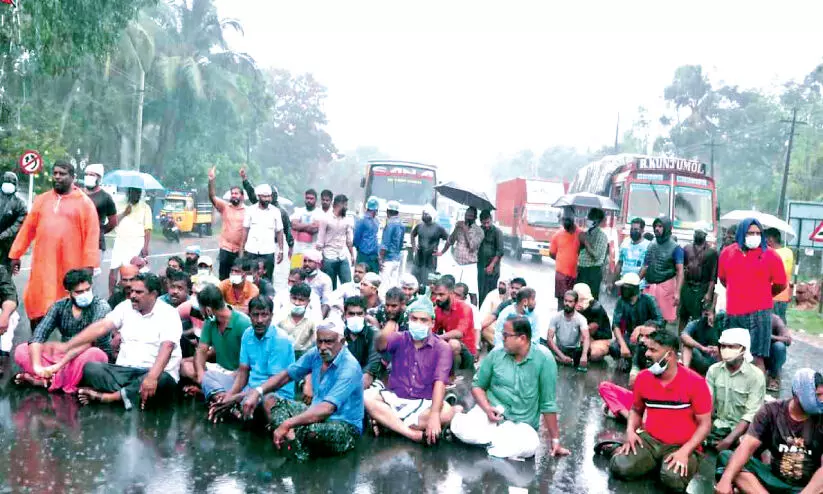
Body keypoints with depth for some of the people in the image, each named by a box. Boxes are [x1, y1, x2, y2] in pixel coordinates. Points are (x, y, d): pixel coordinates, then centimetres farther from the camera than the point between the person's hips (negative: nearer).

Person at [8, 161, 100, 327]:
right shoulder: (41, 200, 11)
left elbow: (91, 235, -6)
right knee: (37, 304, 4)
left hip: (71, 265, -3)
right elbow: (27, 229, 12)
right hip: (43, 263, 3)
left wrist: (89, 264, -12)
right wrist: (15, 255, 9)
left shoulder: (84, 202, -1)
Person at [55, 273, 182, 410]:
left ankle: (107, 397, -28)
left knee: (162, 381, -38)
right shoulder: (126, 307, 7)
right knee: (90, 369, -18)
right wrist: (67, 346, -13)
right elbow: (101, 327, -2)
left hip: (155, 373, -4)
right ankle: (130, 396, -27)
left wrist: (152, 377, -39)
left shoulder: (169, 314, -9)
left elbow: (166, 348, -23)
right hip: (125, 370, 4)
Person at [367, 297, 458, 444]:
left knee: (446, 413, -32)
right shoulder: (400, 339, 1)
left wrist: (434, 415, -33)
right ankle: (413, 434, -30)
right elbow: (380, 345, -22)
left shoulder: (442, 348, -5)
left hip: (424, 403, -2)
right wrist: (383, 336, -48)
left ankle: (388, 422, -21)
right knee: (366, 398, -26)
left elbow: (440, 382, -18)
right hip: (395, 398, 2)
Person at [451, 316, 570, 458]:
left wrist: (555, 440, -4)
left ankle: (489, 438, -10)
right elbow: (477, 385, 8)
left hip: (521, 423, -1)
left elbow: (548, 404, -6)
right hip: (492, 412, 1)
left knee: (529, 446, -35)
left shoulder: (544, 360, -10)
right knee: (460, 428, -29)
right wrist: (487, 408, -13)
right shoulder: (496, 354, -1)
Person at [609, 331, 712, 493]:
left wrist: (684, 451, -21)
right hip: (649, 440, 2)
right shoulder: (643, 377, 0)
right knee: (620, 467, -26)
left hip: (681, 446, -2)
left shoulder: (695, 382, -12)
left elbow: (705, 424, -8)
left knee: (673, 480, -33)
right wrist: (630, 430, -4)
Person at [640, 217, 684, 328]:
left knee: (667, 319, -5)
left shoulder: (675, 247, -3)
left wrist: (677, 292, -18)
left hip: (665, 286, -5)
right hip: (649, 286, 5)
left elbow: (680, 271, -8)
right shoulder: (651, 245, 12)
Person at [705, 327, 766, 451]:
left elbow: (751, 415, -16)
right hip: (719, 425, 4)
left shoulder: (756, 375, -12)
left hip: (743, 428, -3)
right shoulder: (713, 370, 1)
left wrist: (728, 440, -25)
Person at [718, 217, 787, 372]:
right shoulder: (727, 253, 6)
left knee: (757, 357, -6)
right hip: (733, 313, 4)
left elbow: (781, 285, 4)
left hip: (759, 313, -4)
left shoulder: (770, 255, -4)